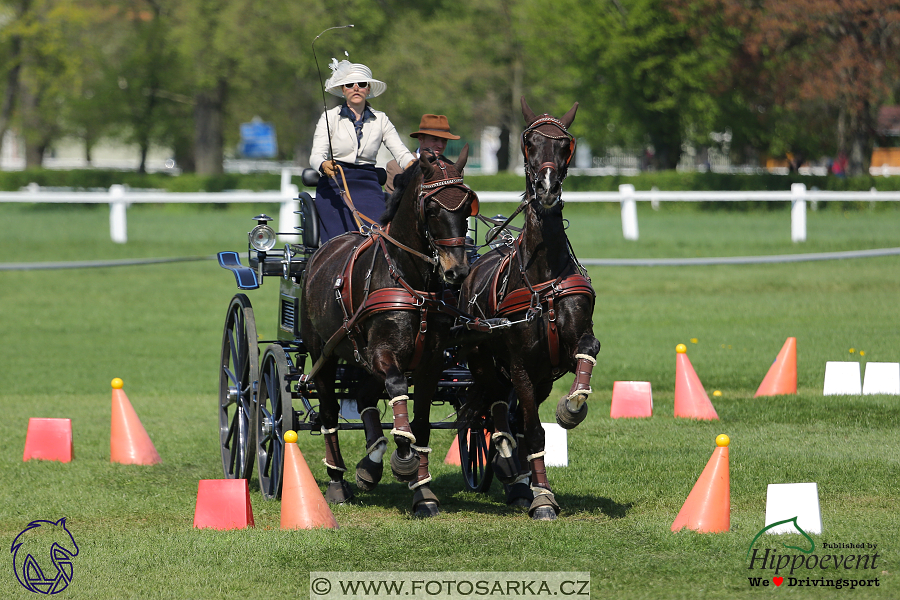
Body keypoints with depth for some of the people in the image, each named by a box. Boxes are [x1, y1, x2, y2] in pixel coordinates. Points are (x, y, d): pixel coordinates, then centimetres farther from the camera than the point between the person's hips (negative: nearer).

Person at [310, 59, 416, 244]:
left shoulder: (380, 120, 11)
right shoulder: (330, 117, 4)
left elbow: (400, 151, 2)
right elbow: (316, 155, -4)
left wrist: (412, 164, -21)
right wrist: (324, 165, -28)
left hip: (368, 185, 2)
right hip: (335, 186, -2)